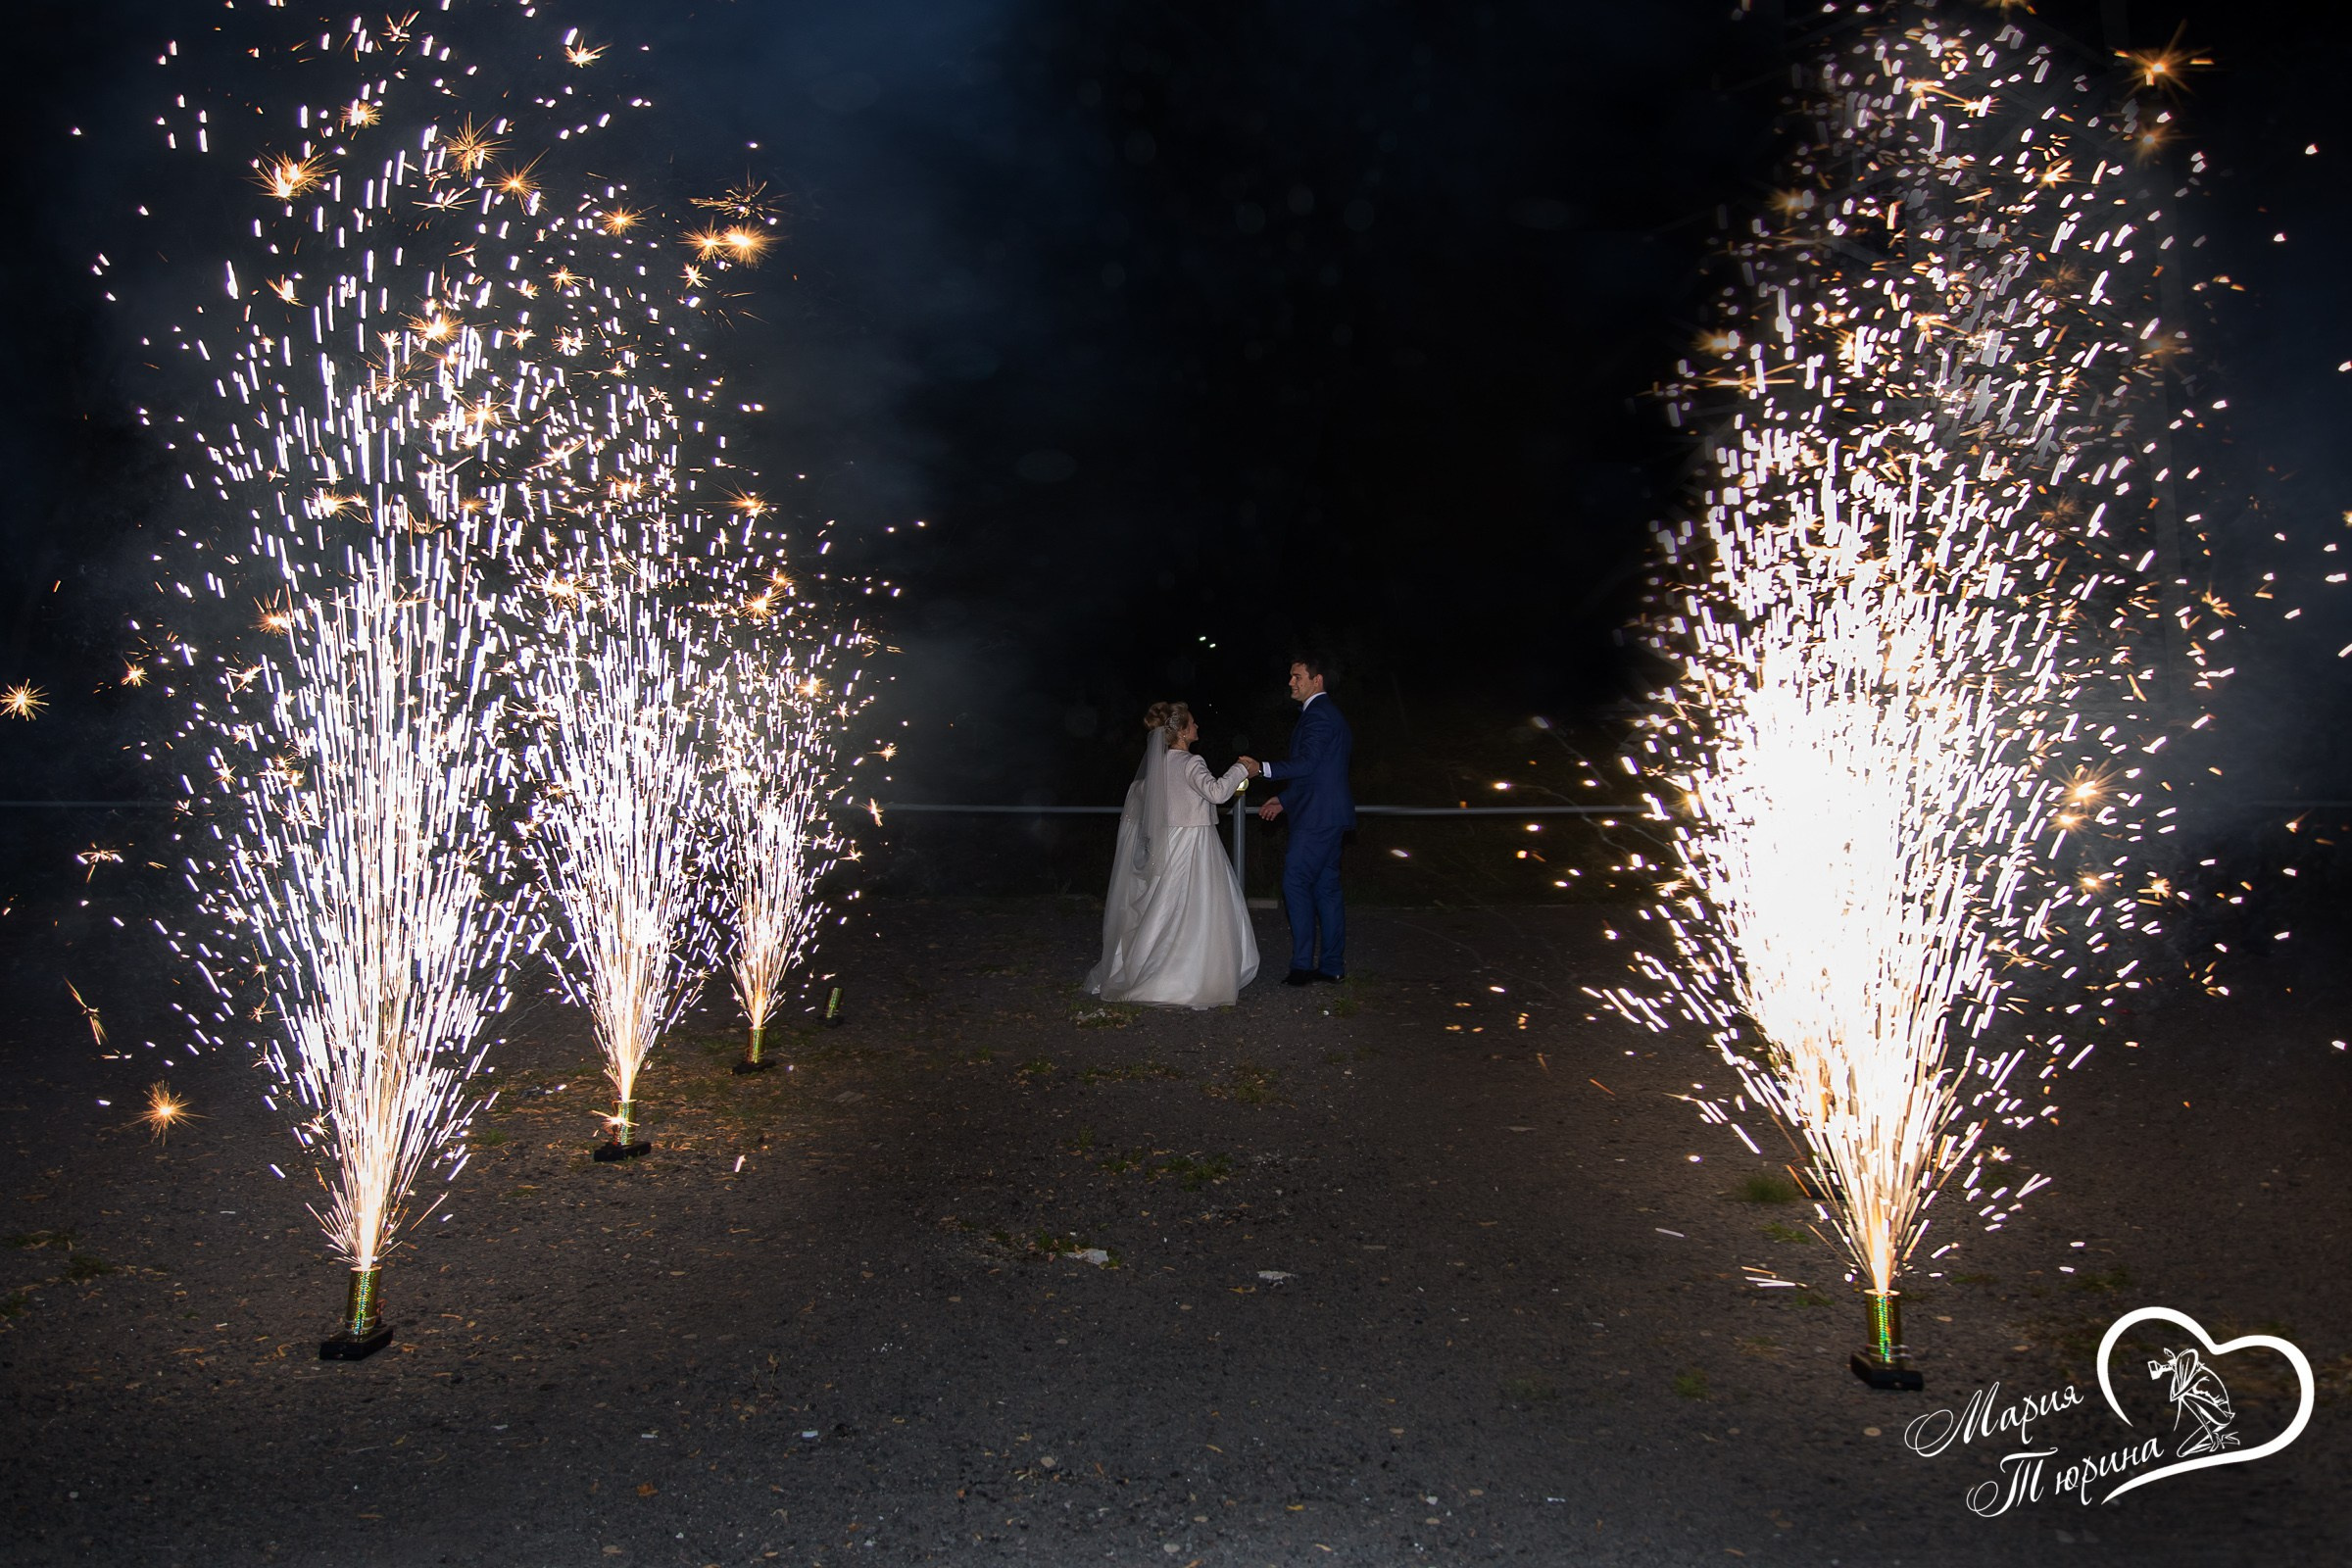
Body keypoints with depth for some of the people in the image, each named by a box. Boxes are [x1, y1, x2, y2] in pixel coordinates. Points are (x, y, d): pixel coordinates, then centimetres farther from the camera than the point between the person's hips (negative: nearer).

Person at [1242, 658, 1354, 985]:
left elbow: (1306, 763, -23)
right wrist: (1284, 800, 22)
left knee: (1296, 883, -9)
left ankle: (1303, 964, -8)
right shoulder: (1328, 712, 21)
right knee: (1325, 887, 11)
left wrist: (1263, 768, -24)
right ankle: (1332, 965, 14)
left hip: (1317, 816, -11)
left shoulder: (1318, 714, -12)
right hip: (1329, 815, 11)